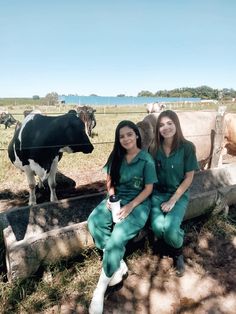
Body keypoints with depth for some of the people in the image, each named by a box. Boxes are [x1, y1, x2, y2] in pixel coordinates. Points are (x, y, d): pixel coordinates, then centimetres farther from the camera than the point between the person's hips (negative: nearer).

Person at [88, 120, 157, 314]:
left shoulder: (147, 159, -7)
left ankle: (101, 288, -9)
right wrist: (111, 196, -8)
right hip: (117, 198, 5)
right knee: (93, 222, -24)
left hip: (138, 202, -4)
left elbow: (148, 189, -6)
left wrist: (130, 206, -17)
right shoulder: (116, 157, 5)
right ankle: (119, 264, -9)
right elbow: (110, 180, 12)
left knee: (118, 235, -27)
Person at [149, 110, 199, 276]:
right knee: (158, 227, -22)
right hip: (158, 193, 2)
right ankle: (175, 254, 13)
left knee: (170, 227, -26)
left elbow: (189, 177, -8)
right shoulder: (154, 148, -2)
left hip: (179, 194, -2)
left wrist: (172, 200, -13)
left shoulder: (187, 147, -10)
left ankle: (178, 253, 11)